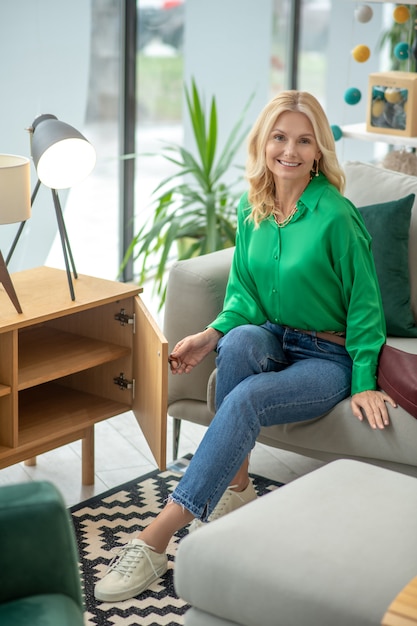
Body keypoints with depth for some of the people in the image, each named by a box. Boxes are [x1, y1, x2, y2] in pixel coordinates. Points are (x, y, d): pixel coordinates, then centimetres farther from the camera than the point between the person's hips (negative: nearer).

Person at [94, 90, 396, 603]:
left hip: (328, 358, -5)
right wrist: (211, 335, -11)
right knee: (238, 341, -32)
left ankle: (154, 541, -35)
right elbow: (244, 292, 8)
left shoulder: (336, 216, -15)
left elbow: (364, 303, -10)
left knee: (245, 400, -32)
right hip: (272, 340, 5)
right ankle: (235, 488, -19)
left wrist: (364, 382, -14)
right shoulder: (252, 208, 3)